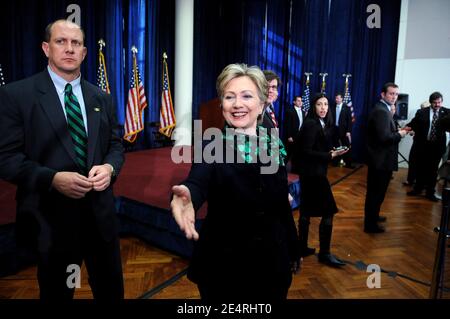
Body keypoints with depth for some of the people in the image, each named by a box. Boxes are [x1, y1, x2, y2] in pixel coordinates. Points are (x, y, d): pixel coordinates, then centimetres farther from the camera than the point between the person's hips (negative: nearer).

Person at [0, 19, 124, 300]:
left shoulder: (102, 98, 9)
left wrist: (109, 167, -11)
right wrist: (53, 178, -23)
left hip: (100, 213, 4)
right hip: (50, 217, -3)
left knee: (112, 291, 18)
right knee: (56, 294, 18)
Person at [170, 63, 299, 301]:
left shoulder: (274, 145, -2)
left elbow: (282, 204, 6)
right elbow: (198, 182, -35)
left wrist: (293, 251, 13)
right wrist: (188, 194, -58)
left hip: (272, 263, 4)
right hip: (223, 265, -3)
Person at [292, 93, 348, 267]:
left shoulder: (323, 124, 12)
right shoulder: (311, 124, -15)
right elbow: (306, 151, -20)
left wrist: (331, 151, -2)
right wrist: (330, 155, -18)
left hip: (312, 171, 9)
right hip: (313, 172, -9)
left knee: (306, 211, 13)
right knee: (328, 212, -5)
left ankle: (302, 248, 22)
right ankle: (324, 253, 5)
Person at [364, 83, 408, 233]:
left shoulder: (382, 109, 13)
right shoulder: (381, 111, -20)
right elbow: (384, 137, -29)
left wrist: (397, 131, 4)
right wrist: (399, 134, -13)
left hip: (379, 158, 11)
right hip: (381, 159, -11)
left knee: (375, 191, 23)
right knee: (376, 192, 0)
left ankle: (372, 216, 39)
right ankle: (370, 224, 11)